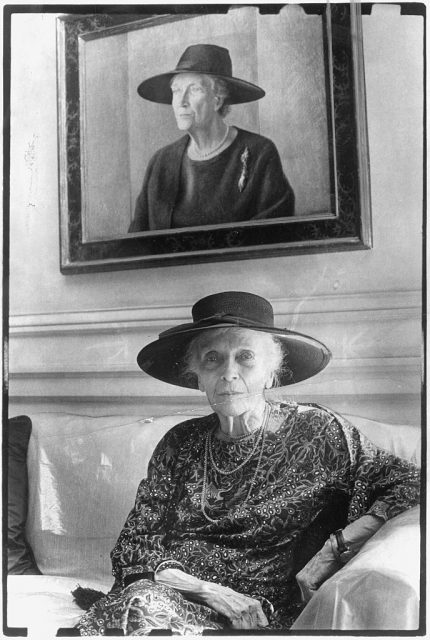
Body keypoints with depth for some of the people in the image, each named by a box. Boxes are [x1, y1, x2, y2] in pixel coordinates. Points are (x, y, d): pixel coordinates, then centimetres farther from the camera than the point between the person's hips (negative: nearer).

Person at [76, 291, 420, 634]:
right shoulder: (180, 443, 4)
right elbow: (132, 543, 1)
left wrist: (335, 549, -16)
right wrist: (210, 591, -13)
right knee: (142, 602, -31)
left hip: (265, 614, -2)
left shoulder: (315, 430, -4)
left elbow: (411, 483, -6)